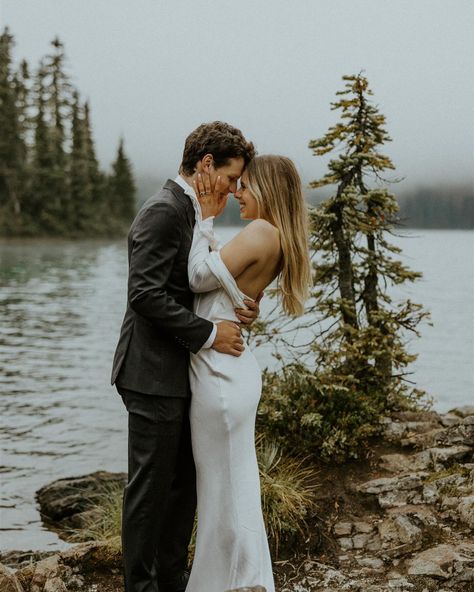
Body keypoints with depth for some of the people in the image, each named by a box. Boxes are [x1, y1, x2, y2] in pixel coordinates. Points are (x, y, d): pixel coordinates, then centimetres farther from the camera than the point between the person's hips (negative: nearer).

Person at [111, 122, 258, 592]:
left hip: (177, 375, 10)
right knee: (151, 484, 1)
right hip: (154, 375, -10)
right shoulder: (164, 211, -16)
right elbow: (146, 295, -24)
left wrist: (236, 308, 1)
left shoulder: (186, 211, 15)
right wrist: (208, 333, -19)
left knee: (183, 481, 16)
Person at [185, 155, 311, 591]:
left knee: (225, 486, 3)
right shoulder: (280, 242, 11)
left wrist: (204, 217, -7)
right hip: (231, 371, 10)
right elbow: (215, 272, 14)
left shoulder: (261, 232, -17)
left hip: (220, 375, -10)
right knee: (235, 485, 18)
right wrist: (208, 219, 9)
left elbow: (199, 278, -14)